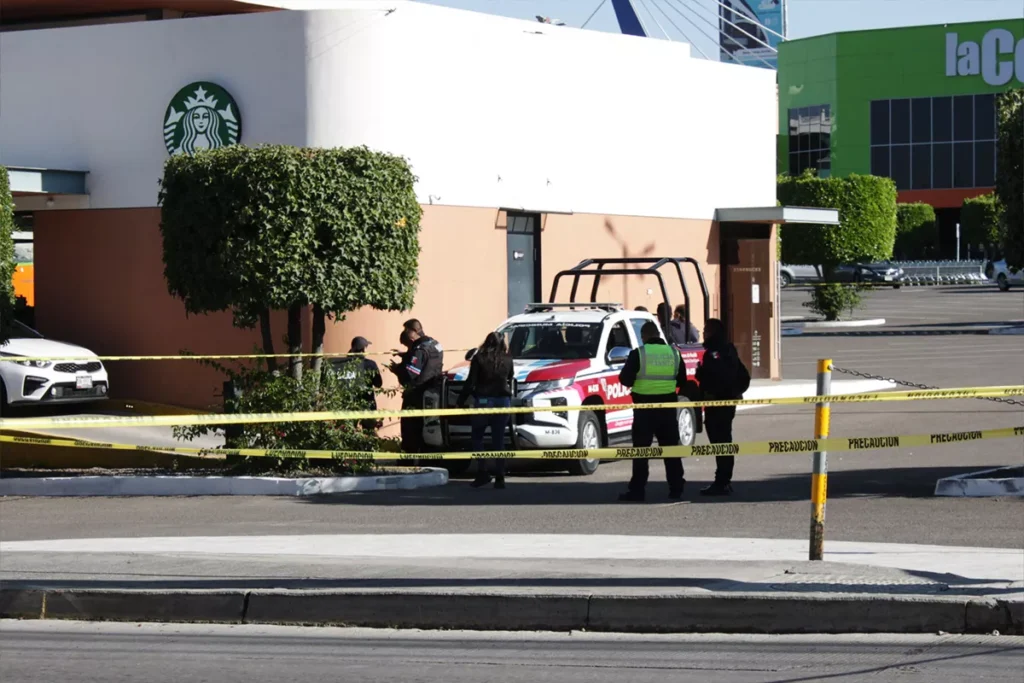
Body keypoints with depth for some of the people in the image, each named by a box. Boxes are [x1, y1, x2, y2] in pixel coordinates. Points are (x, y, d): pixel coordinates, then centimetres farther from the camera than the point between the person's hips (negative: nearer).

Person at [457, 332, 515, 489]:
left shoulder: (479, 359, -4)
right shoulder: (507, 360, 4)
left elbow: (470, 382, -6)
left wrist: (460, 401, 1)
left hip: (484, 401, -3)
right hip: (503, 401, 3)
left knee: (477, 436, 11)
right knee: (498, 440, 6)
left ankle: (483, 472, -2)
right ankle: (499, 477, 2)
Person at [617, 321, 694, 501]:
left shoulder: (638, 354, -9)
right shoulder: (673, 353, 5)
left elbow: (625, 379, -7)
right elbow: (682, 381, 13)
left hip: (645, 406, -4)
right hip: (667, 405, 4)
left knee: (641, 448, 0)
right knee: (670, 447, 11)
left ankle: (637, 490, -2)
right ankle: (676, 488, 12)